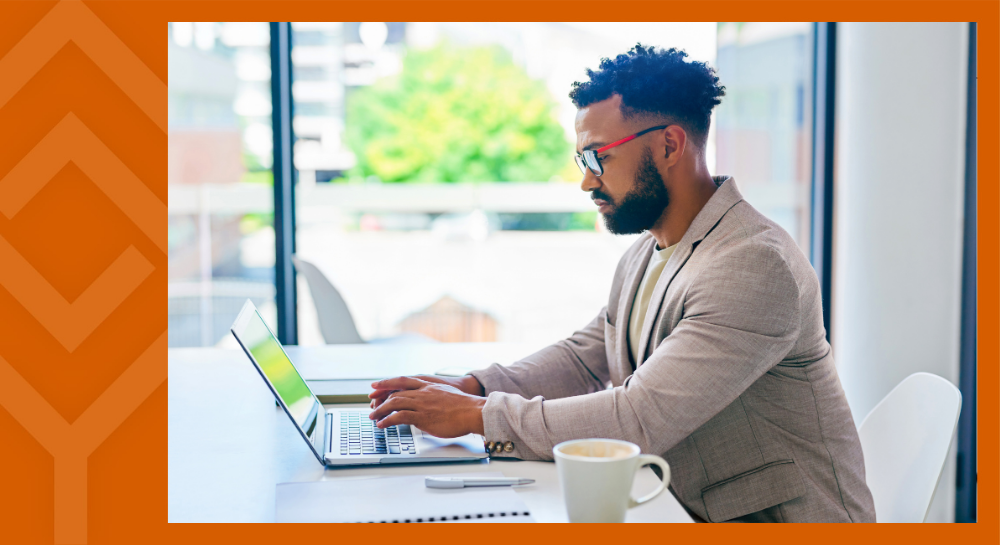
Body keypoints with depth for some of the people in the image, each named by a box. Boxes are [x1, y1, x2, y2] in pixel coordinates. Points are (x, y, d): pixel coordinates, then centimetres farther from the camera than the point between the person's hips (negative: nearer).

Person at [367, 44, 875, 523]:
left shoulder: (753, 266, -24)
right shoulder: (645, 253, 8)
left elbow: (641, 418, -28)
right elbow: (583, 357, 16)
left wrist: (480, 415, -22)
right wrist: (467, 387, -1)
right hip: (690, 512, 8)